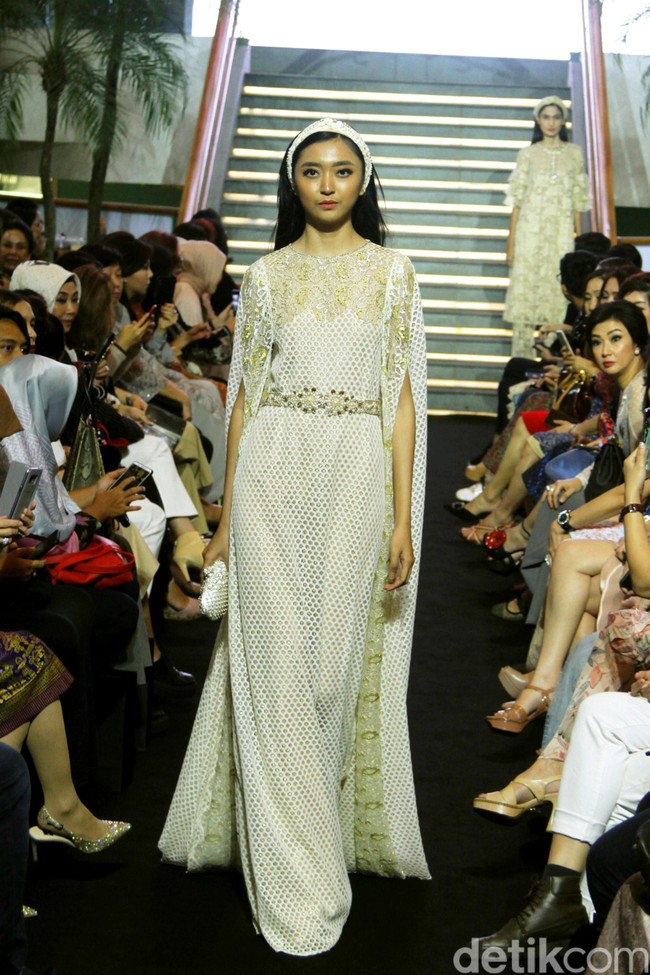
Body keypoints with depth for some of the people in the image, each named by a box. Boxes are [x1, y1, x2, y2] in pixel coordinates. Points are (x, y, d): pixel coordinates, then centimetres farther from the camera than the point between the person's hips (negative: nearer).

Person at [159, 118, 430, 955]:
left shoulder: (391, 272, 8)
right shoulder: (267, 275, 10)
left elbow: (401, 394, 3)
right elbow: (245, 394, 9)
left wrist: (404, 515, -4)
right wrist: (227, 515, 5)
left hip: (357, 473, 0)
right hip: (273, 470, 1)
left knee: (338, 659, 3)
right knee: (276, 663, -3)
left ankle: (330, 826, 25)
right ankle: (296, 883, 4)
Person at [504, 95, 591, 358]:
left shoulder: (575, 153, 10)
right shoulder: (528, 153, 6)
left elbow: (578, 200, 11)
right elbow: (517, 199, 5)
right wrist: (511, 241, -1)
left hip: (562, 232, 1)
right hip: (531, 230, -1)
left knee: (559, 289, -3)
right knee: (526, 288, -5)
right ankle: (523, 356, -1)